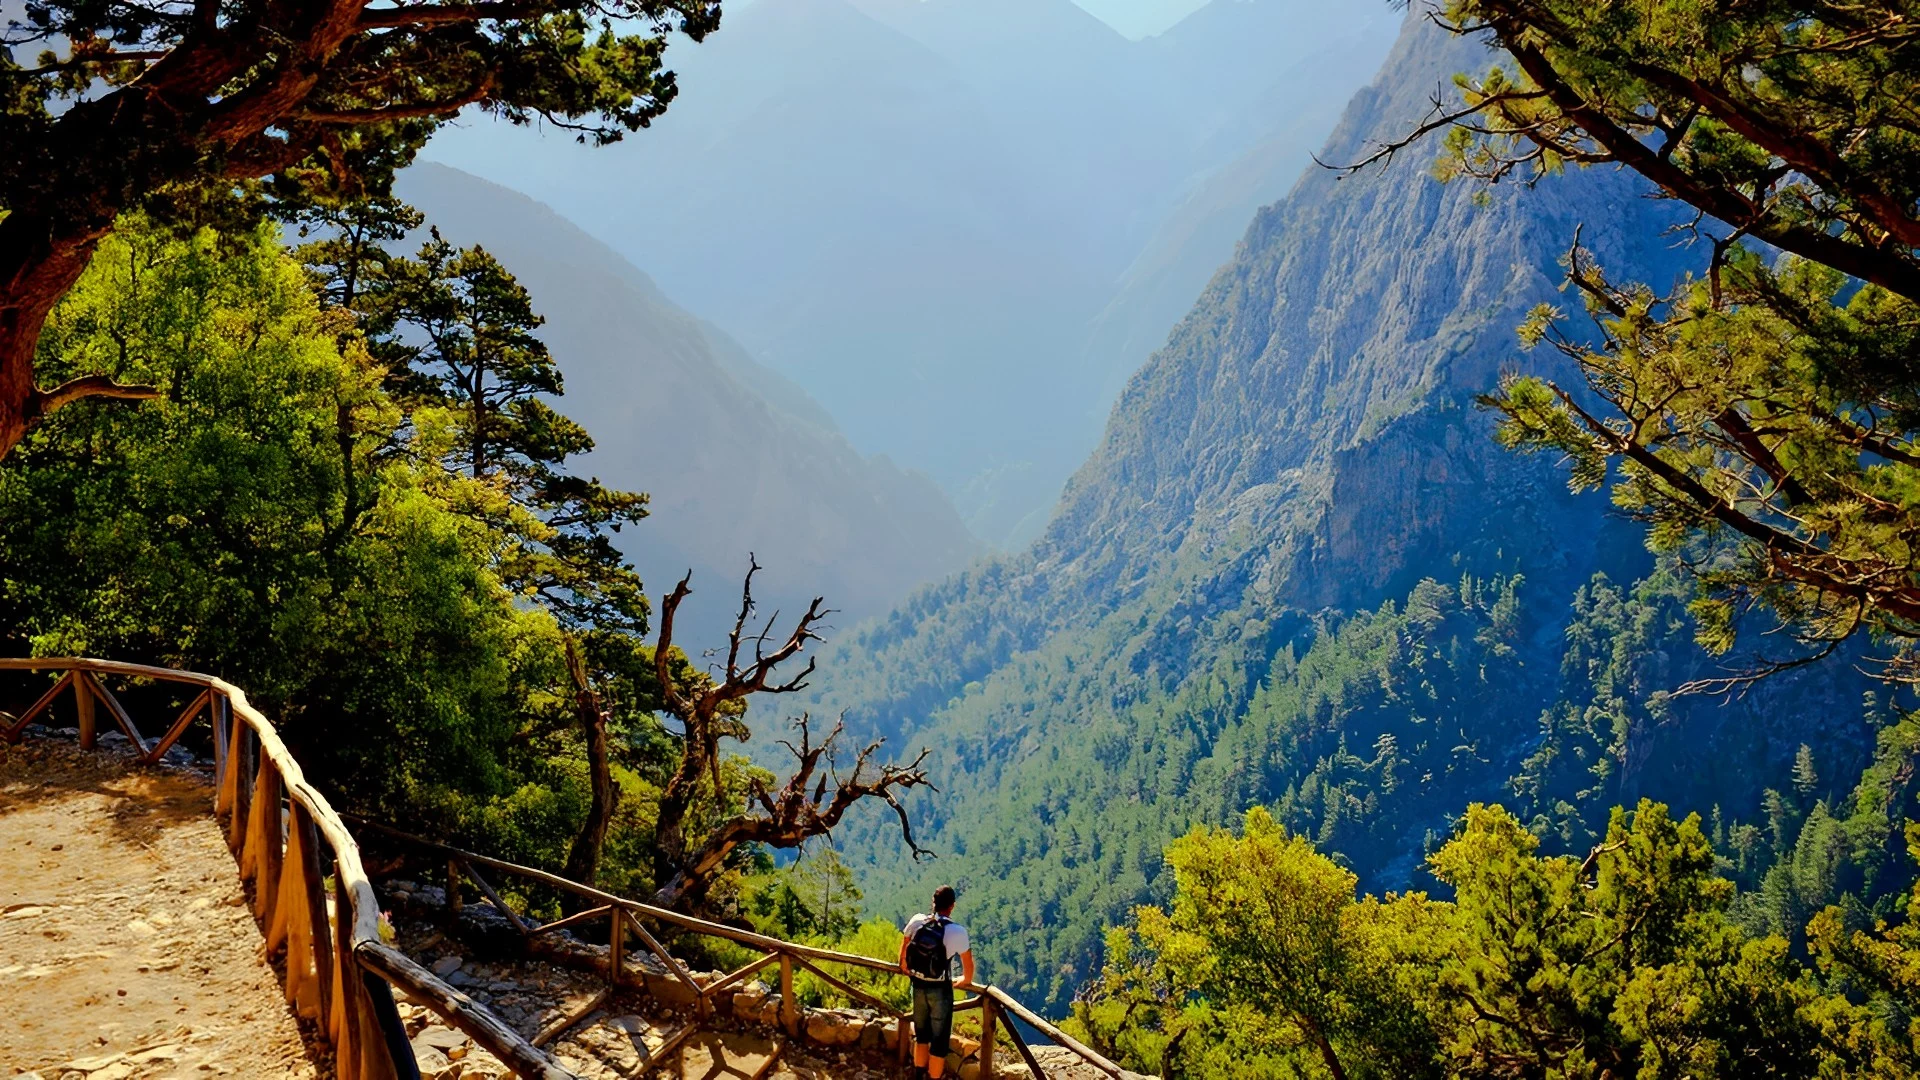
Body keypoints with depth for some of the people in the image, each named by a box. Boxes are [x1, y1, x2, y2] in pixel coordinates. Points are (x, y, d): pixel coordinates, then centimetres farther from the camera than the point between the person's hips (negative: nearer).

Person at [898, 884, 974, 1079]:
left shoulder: (916, 922, -7)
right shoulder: (957, 931, -19)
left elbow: (904, 943, 14)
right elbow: (968, 964, -8)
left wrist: (903, 964, 35)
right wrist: (966, 981, 14)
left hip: (918, 986, 5)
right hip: (941, 990, -5)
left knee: (921, 1034, 23)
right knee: (940, 1041, 8)